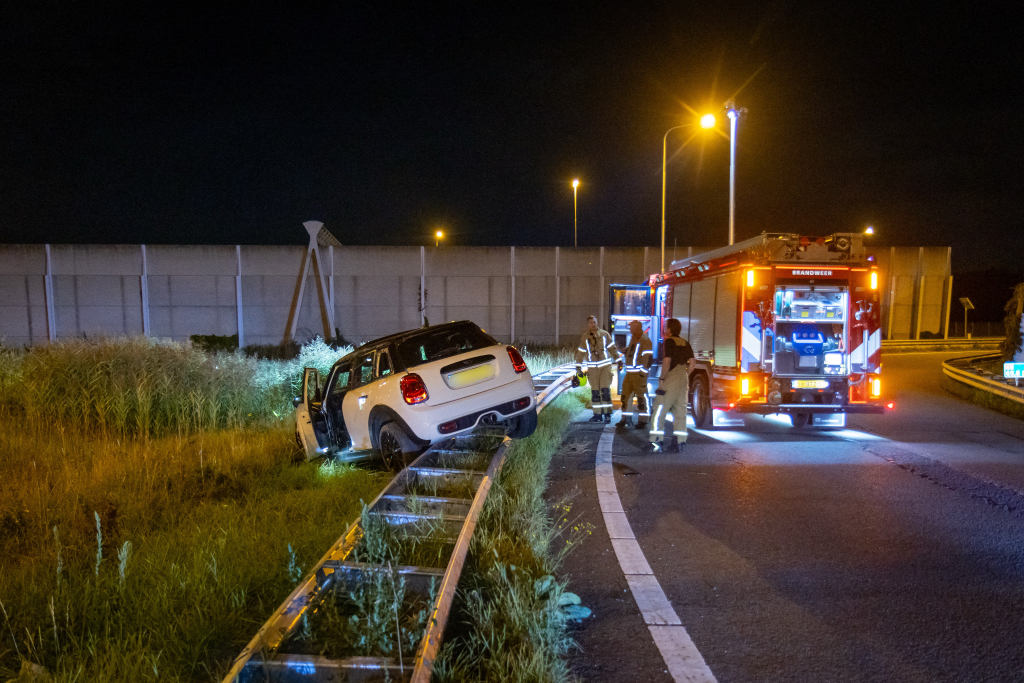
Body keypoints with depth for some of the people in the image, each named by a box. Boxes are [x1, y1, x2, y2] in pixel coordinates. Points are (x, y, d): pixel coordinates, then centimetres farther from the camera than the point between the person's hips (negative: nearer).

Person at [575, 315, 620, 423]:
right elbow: (580, 353, 10)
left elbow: (612, 348, 8)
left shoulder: (604, 335, 1)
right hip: (592, 368, 2)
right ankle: (597, 414, 12)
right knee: (595, 392, 5)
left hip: (605, 366, -2)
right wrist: (578, 368, 9)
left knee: (605, 390, -7)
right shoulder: (584, 338, 5)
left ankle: (607, 414, -2)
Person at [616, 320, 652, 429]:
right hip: (629, 373, 9)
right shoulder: (632, 339, 15)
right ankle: (626, 419, 22)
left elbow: (648, 357, -16)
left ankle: (642, 421, 7)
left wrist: (643, 372, -16)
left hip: (639, 374, -9)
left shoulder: (645, 341, -12)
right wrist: (622, 360, 16)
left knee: (641, 397, -2)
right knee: (625, 396, 11)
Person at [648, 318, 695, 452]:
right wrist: (685, 377, 15)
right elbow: (692, 362, 8)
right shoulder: (686, 343, 12)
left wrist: (662, 378, -8)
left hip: (670, 380, -7)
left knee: (659, 411, -3)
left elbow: (667, 361, -17)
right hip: (683, 381, 7)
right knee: (680, 412, 10)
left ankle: (657, 442, -6)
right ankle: (679, 442, 9)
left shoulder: (669, 341, -8)